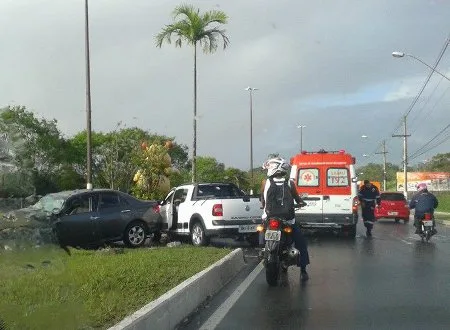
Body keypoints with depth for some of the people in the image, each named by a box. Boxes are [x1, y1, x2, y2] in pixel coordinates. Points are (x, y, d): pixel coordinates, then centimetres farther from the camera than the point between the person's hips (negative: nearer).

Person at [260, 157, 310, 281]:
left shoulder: (266, 182, -4)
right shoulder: (290, 183, -4)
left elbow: (262, 200, 7)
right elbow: (297, 199, 4)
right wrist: (302, 203, 27)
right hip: (288, 219, 0)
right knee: (301, 242, 13)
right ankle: (303, 270, 8)